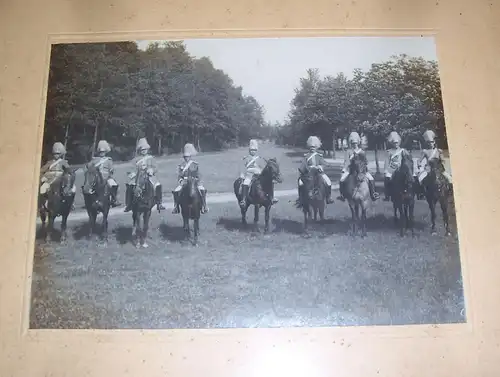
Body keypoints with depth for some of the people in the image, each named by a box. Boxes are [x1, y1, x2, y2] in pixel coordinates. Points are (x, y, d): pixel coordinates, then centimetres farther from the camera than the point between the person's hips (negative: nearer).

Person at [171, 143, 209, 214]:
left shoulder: (195, 165, 5)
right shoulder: (181, 165, 6)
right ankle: (176, 207, -4)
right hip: (184, 183, 1)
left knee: (202, 190, -26)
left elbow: (198, 175, 4)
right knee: (175, 191, -21)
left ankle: (204, 206, -12)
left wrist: (197, 181, -13)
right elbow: (179, 176, 3)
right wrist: (181, 181, -17)